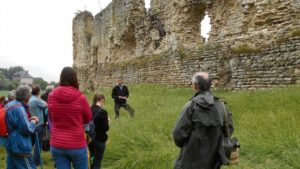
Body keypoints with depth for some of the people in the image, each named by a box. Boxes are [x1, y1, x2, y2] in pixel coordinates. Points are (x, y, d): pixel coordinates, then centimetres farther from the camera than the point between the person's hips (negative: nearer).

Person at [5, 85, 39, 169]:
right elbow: (27, 129, -22)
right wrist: (33, 121, -5)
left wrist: (29, 120, 9)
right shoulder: (19, 108, -21)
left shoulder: (10, 105, 9)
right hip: (20, 147, -10)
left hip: (11, 145, 10)